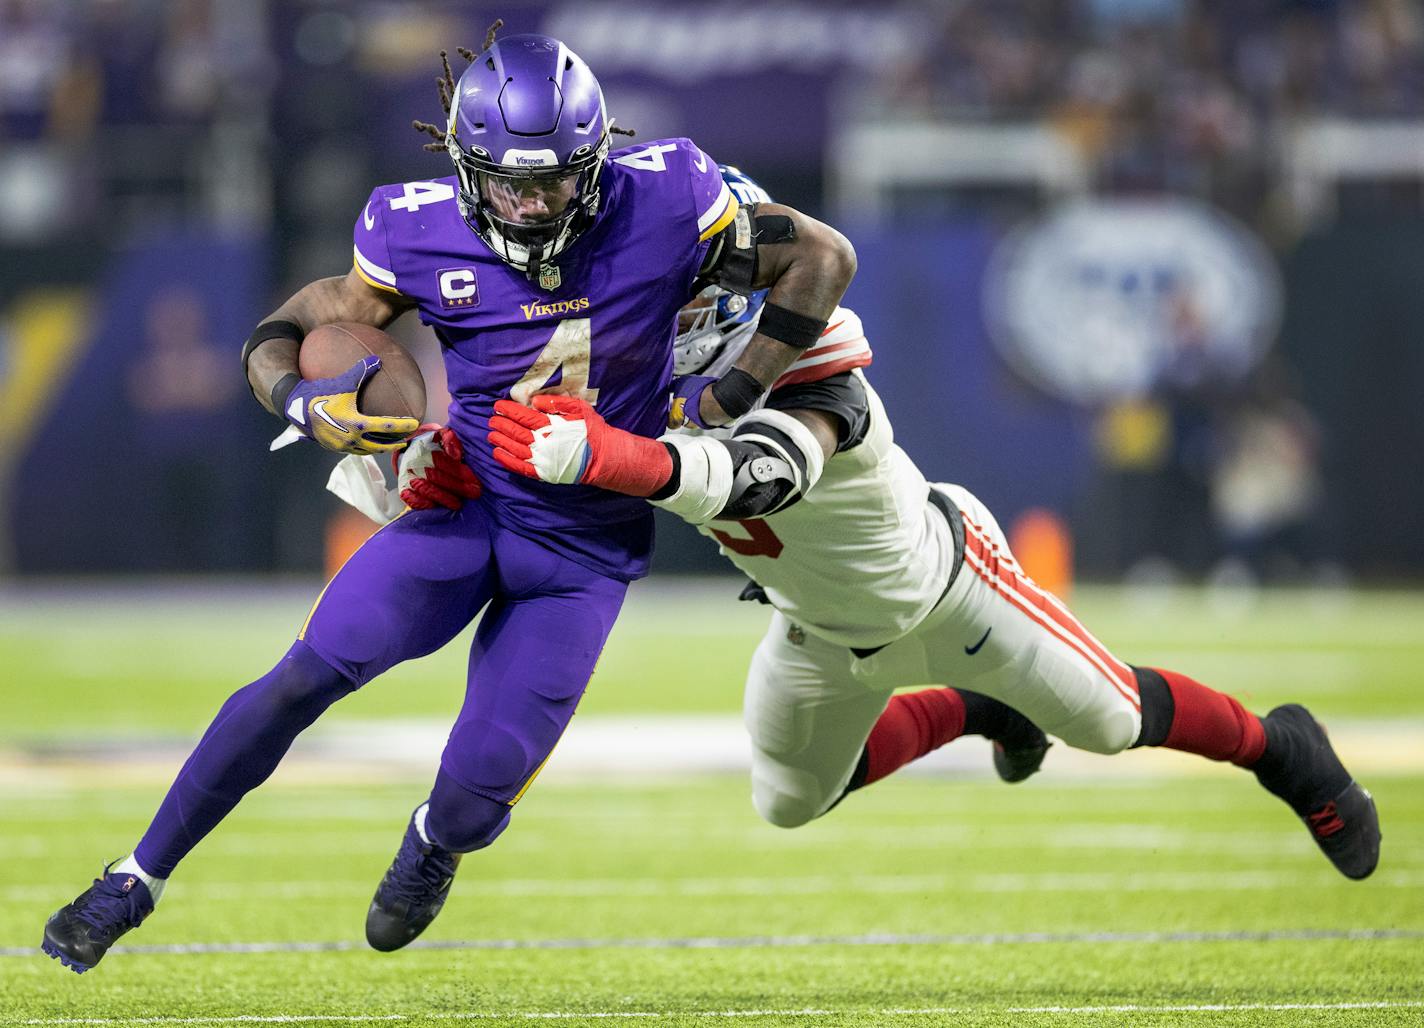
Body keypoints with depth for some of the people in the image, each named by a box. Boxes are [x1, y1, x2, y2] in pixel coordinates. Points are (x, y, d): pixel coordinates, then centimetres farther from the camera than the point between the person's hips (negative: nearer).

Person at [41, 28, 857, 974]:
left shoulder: (662, 206, -18)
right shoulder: (424, 234, -14)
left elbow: (824, 257, -7)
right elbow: (285, 335, -3)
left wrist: (729, 397, -12)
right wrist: (302, 400, -27)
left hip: (585, 548, 0)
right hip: (468, 503, 1)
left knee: (480, 794, -7)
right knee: (310, 675, -20)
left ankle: (437, 842, 35)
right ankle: (139, 878, -7)